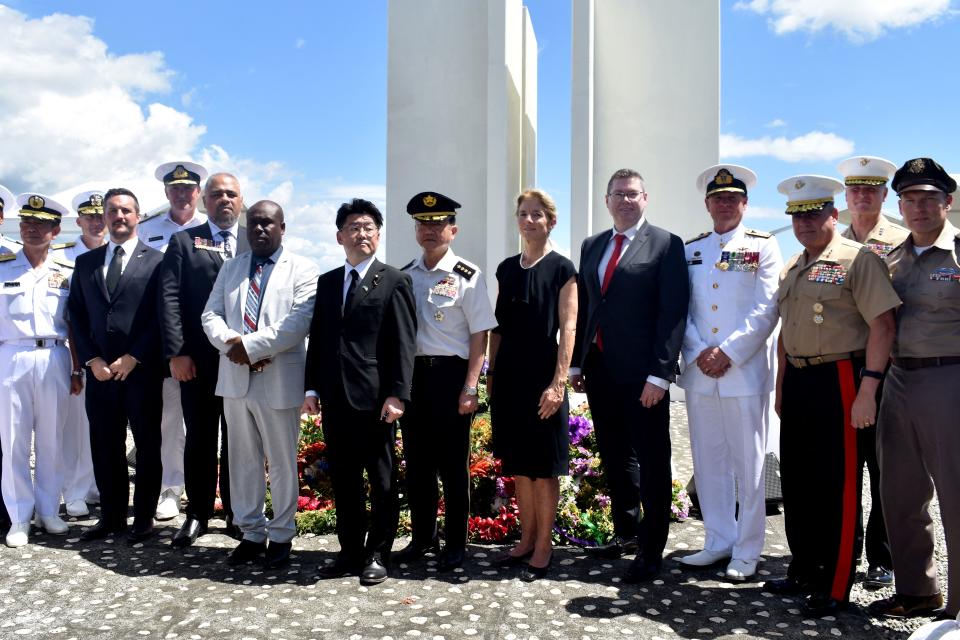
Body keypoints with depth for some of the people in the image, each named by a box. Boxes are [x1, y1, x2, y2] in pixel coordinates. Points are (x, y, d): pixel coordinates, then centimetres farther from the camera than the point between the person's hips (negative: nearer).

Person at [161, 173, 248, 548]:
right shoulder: (183, 242, 7)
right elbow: (169, 298, -1)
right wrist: (176, 353, -10)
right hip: (197, 360, 0)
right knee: (200, 439, 7)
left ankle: (237, 513, 20)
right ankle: (197, 514, 18)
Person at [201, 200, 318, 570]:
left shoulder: (302, 270, -2)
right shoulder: (230, 268, 15)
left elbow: (298, 322, -14)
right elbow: (211, 314, 8)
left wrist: (250, 345, -18)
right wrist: (232, 343, -12)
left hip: (279, 381, -4)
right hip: (235, 378, 5)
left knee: (282, 462, 5)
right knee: (243, 459, 11)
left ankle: (281, 536, 18)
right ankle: (251, 533, 24)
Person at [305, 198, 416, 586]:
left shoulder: (394, 282, -1)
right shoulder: (327, 282, 16)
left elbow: (403, 344, -7)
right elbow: (317, 339, 15)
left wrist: (397, 394, -14)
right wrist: (311, 388, 8)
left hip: (375, 399, -5)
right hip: (335, 398, 6)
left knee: (382, 480, 5)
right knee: (343, 479, 12)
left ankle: (377, 556, 16)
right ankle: (350, 552, 24)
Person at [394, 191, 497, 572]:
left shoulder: (467, 276, -6)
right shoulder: (405, 276, 9)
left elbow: (479, 336, -7)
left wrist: (470, 388, -12)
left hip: (450, 373, -5)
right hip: (411, 373, 5)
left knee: (453, 464, 5)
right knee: (416, 461, 14)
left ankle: (455, 544, 19)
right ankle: (422, 537, 29)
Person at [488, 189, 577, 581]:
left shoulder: (561, 269, -4)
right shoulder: (506, 269, 11)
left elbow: (568, 329, -9)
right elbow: (498, 327, 13)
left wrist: (558, 383, -15)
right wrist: (491, 376, 9)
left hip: (542, 377, -5)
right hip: (508, 377, 5)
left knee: (543, 467, 2)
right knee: (517, 464, 12)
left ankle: (543, 546, 15)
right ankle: (526, 539, 26)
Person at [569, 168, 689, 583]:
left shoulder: (666, 245, -4)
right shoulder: (592, 246, 14)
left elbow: (673, 313, -10)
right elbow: (582, 307, 14)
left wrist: (660, 373, -16)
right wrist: (576, 363, 9)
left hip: (643, 374, -6)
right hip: (600, 371, 6)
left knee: (652, 463, 3)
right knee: (615, 458, 16)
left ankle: (650, 551, 13)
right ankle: (626, 532, 32)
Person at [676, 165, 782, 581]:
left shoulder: (763, 246, 3)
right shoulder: (690, 250, 14)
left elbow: (766, 309, -5)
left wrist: (729, 352, -13)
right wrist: (698, 353, -6)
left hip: (745, 371, -4)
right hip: (699, 371, 4)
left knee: (748, 464, 1)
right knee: (708, 461, 9)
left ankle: (747, 552, 12)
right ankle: (719, 543, 22)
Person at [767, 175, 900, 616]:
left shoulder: (858, 260, -8)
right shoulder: (792, 268, 15)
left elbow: (882, 325, -15)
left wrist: (868, 390, -20)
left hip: (837, 381, -7)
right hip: (797, 381, 8)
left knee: (838, 484, 1)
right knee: (796, 480, 14)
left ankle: (835, 588, 14)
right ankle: (804, 572, 30)